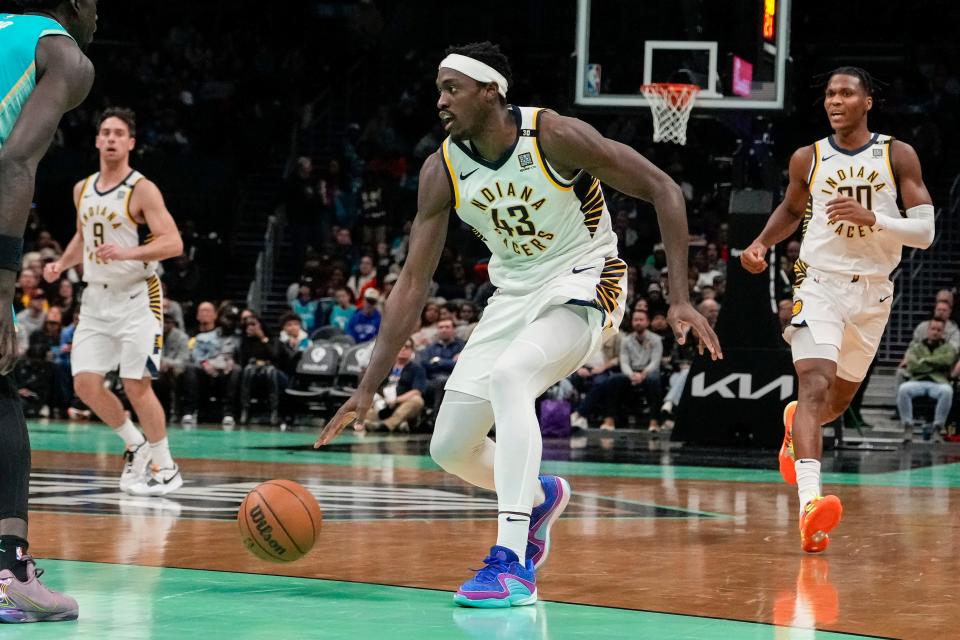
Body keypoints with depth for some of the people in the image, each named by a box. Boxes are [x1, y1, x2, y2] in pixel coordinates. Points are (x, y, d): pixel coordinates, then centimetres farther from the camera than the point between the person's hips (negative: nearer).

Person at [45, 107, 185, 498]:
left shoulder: (142, 190, -12)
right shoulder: (83, 190, 8)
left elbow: (173, 244, -19)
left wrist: (128, 253, -32)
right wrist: (61, 264, 8)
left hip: (136, 299, -6)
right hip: (96, 299, 6)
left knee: (136, 386, -8)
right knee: (85, 384, 0)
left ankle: (165, 467, 7)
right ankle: (135, 446, 21)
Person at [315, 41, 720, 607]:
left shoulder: (556, 136, -22)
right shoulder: (442, 170, -9)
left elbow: (662, 189, -16)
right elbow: (414, 283, -6)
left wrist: (681, 299, -22)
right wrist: (368, 389, -12)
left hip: (581, 284, -6)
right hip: (514, 294, 6)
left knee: (508, 376, -34)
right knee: (450, 448, 1)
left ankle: (513, 564, -33)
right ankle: (539, 496, 36)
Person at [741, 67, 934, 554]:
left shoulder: (897, 157, -5)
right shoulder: (807, 159, -1)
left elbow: (925, 231, -9)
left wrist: (872, 218, -24)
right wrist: (762, 244, 3)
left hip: (873, 293, 2)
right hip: (819, 283, -2)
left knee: (840, 398, 17)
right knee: (815, 384, -23)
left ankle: (795, 422, 54)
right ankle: (810, 502, -36)